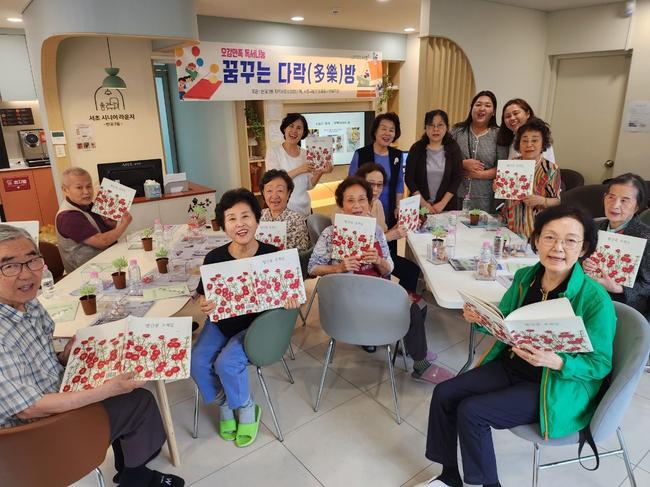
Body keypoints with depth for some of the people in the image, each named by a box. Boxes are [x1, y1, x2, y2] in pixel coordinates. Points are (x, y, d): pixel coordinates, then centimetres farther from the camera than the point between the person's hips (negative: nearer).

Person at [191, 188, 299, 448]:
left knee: (227, 363, -24)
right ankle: (224, 405, 15)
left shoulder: (273, 255, -15)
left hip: (256, 322, -3)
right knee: (197, 362, -18)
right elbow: (203, 295, 2)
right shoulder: (214, 258, -9)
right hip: (221, 322, 3)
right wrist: (204, 305, -21)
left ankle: (247, 409, 9)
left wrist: (290, 299, -26)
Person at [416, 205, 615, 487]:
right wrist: (478, 319, -14)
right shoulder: (525, 277, -4)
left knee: (471, 411, -19)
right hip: (510, 365, 6)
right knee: (444, 393, -5)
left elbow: (600, 364, -13)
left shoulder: (595, 299, -21)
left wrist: (557, 362, -32)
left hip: (557, 387, -6)